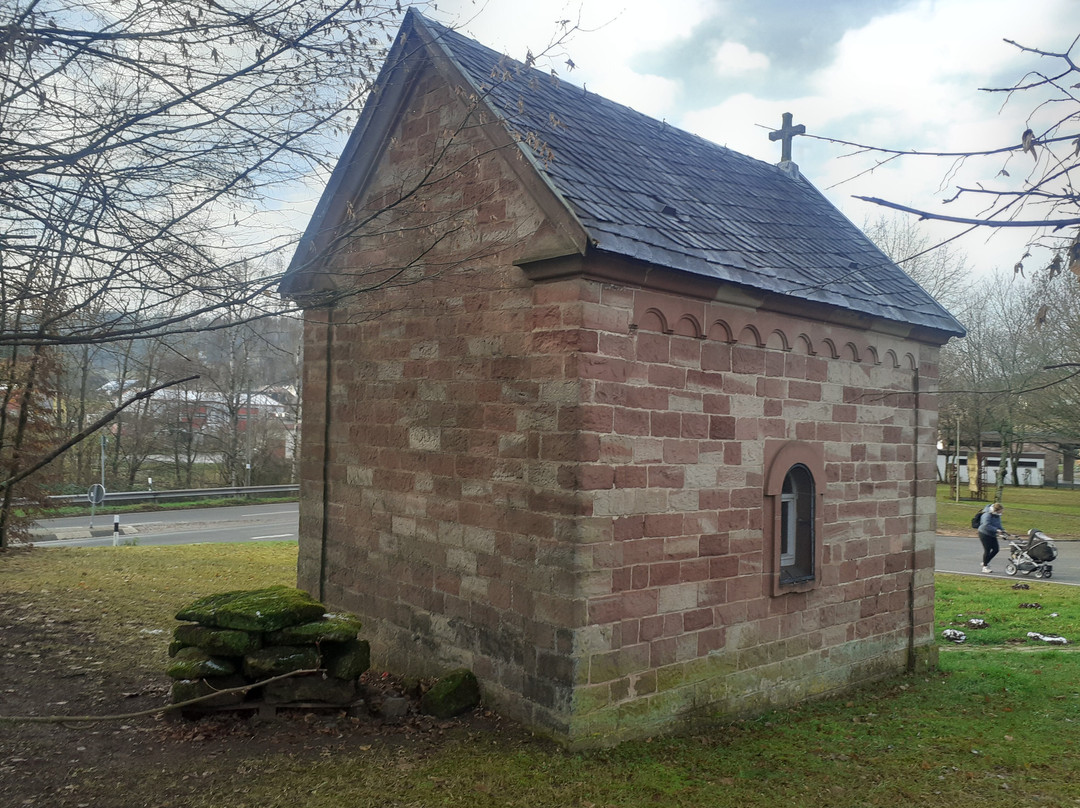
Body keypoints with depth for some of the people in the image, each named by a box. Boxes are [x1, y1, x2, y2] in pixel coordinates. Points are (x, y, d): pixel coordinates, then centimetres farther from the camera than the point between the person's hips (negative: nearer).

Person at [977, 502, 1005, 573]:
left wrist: (1002, 530, 1)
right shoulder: (987, 515, -22)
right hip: (984, 534, -9)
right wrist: (996, 530, -36)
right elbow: (986, 525, -31)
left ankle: (985, 562, 21)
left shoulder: (997, 515, 7)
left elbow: (998, 525, 18)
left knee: (996, 549, 5)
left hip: (992, 535, 9)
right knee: (987, 550, -6)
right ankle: (985, 567, 6)